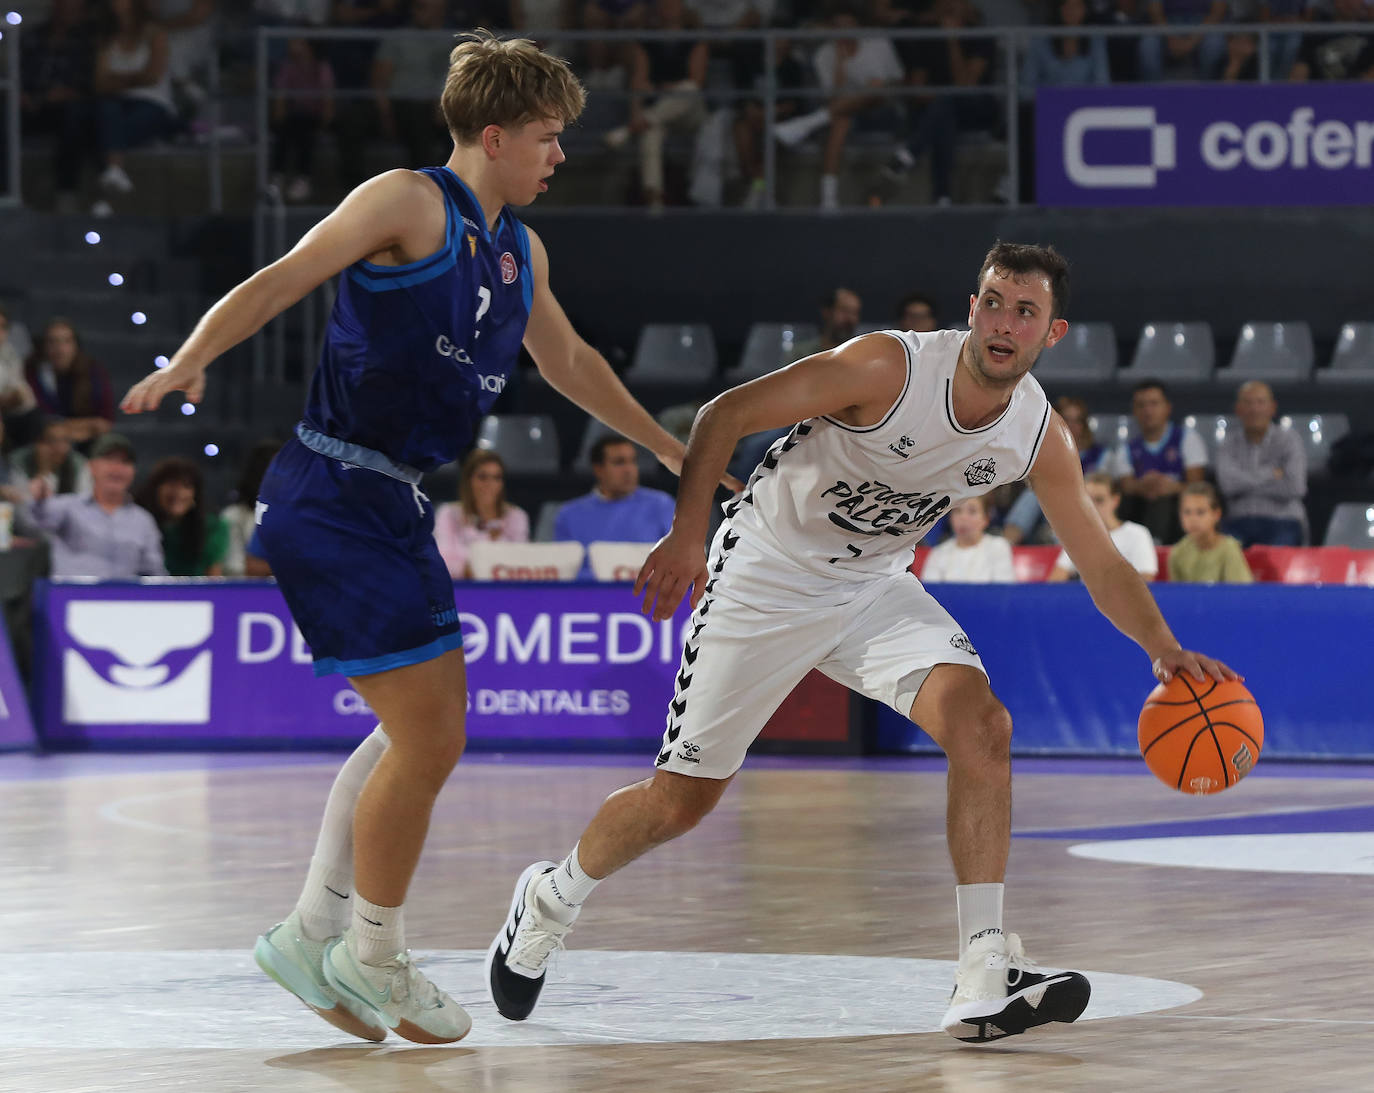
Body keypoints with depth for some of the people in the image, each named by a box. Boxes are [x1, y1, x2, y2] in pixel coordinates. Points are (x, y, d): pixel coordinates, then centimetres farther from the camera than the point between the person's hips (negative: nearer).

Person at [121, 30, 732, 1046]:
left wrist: (671, 447, 42)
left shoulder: (522, 250, 17)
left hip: (393, 505, 10)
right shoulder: (410, 203, -9)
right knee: (430, 735, -9)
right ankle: (374, 961, 6)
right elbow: (282, 281, -16)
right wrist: (188, 361, -32)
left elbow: (567, 359, 33)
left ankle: (313, 935, 25)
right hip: (330, 496, -10)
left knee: (424, 730, 16)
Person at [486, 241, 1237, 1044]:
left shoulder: (1040, 436, -10)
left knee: (982, 725, -21)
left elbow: (1102, 565, 2)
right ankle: (551, 899, 32)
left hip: (874, 587, 4)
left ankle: (986, 983, -22)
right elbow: (728, 414, -21)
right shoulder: (890, 368, -26)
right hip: (767, 577, -4)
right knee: (680, 801, 1)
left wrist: (1167, 653, -10)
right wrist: (687, 536, -30)